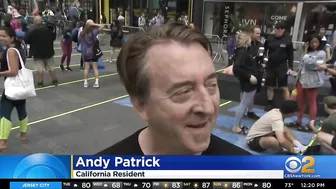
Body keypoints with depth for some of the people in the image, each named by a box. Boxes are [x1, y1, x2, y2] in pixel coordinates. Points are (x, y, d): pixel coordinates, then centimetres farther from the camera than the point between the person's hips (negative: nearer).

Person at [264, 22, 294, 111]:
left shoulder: (287, 40, -4)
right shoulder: (269, 39, -1)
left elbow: (291, 55, 1)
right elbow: (264, 50, 9)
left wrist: (290, 67, -3)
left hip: (282, 67, -2)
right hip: (270, 66, 2)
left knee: (284, 87, 1)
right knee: (270, 87, 9)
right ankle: (270, 104, 23)